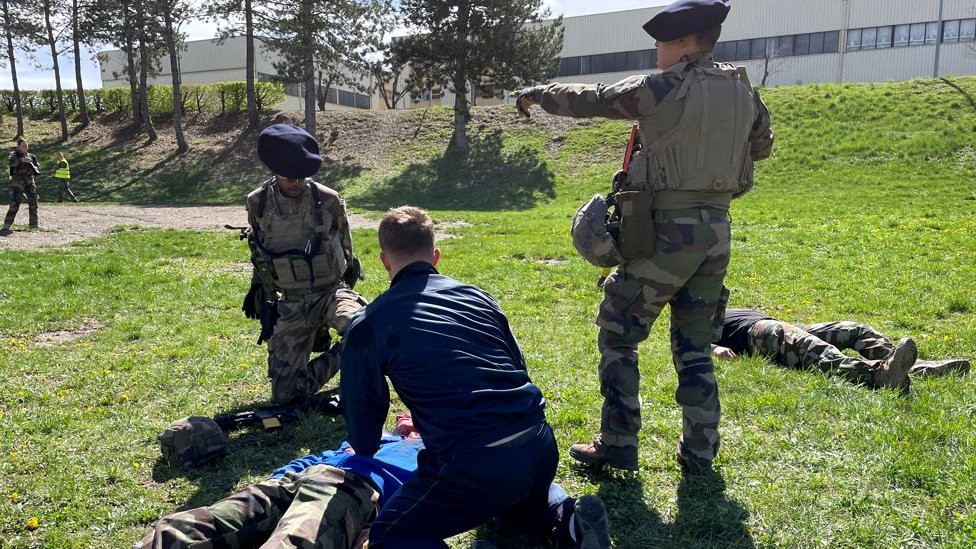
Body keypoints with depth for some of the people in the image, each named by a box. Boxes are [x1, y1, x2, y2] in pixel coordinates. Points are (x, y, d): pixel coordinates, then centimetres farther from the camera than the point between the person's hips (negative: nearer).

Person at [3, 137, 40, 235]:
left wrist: (31, 165, -9)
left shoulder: (31, 157, 13)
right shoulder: (15, 155, 1)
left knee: (33, 203, 7)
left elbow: (38, 170, 10)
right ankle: (6, 227, -11)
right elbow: (9, 162, -20)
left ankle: (33, 225, 19)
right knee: (14, 205, -12)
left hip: (29, 183, 5)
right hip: (17, 183, -5)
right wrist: (21, 160, -33)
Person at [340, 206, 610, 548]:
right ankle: (570, 520, 10)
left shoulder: (368, 326, 2)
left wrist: (364, 449, 35)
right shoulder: (476, 296, 14)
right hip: (539, 445, 7)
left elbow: (363, 412, 11)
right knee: (515, 498, 39)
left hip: (474, 463, -6)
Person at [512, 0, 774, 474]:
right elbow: (761, 146, 26)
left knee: (617, 337, 7)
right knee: (694, 346, 16)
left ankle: (618, 446, 11)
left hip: (667, 232, -7)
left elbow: (588, 100, -2)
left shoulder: (663, 90, -11)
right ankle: (700, 452, 22)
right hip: (716, 231, 7)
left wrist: (537, 94, 14)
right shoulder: (742, 92, 9)